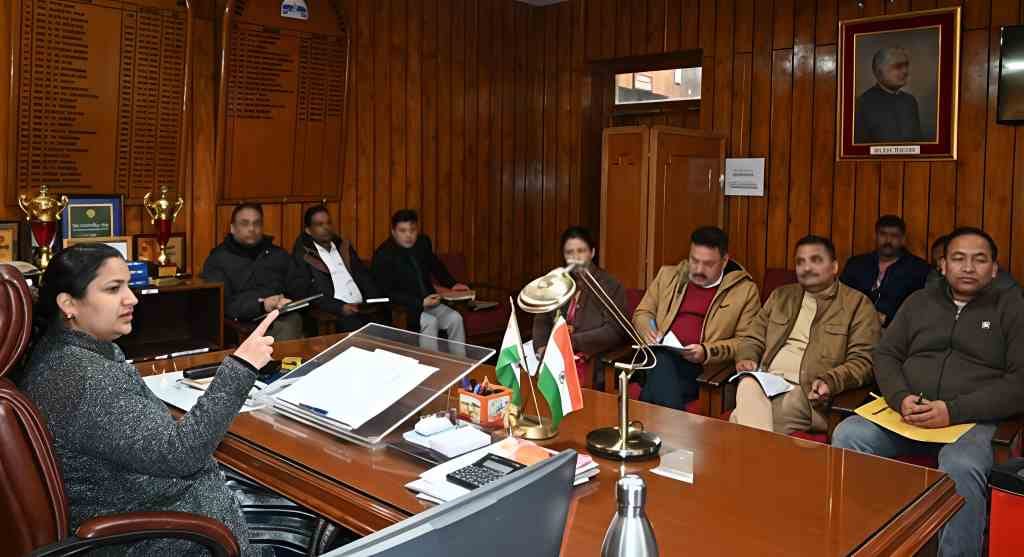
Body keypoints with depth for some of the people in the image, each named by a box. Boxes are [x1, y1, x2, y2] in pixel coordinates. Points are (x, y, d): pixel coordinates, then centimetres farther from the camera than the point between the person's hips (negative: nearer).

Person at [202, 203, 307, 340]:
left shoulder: (279, 255, 22)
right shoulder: (217, 259, 8)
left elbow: (300, 287, 16)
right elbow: (221, 303, -5)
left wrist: (288, 301, -8)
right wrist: (260, 306, -19)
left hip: (283, 318, 4)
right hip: (242, 322, -4)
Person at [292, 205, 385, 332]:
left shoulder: (344, 246, 19)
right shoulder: (302, 255, 1)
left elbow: (363, 275, 19)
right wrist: (340, 308, -18)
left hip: (363, 307, 5)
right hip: (332, 313, -5)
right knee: (355, 327, -32)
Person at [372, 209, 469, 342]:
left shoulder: (423, 242, 3)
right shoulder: (383, 254, -15)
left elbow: (436, 266, 23)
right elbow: (388, 293, -18)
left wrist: (453, 284, 8)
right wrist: (420, 302, -25)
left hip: (428, 301, 6)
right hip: (401, 308, -6)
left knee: (455, 318, -16)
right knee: (430, 322, -30)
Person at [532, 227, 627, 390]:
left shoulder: (611, 286, -1)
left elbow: (614, 331, -11)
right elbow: (542, 320, 12)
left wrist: (573, 341, -19)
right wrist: (542, 346, -9)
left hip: (594, 361, -5)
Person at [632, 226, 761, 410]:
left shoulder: (745, 290, 7)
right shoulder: (668, 275, 17)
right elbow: (642, 312, 23)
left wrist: (707, 352, -13)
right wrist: (647, 329, -1)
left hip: (702, 369, -3)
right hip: (660, 358, 3)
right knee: (663, 361, -34)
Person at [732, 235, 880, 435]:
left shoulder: (858, 304, 10)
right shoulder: (780, 296, 25)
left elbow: (863, 361, 1)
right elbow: (753, 339, 26)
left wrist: (830, 382, -17)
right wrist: (745, 358, 3)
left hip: (810, 393, -4)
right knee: (748, 386, -34)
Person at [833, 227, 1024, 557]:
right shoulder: (920, 301, 18)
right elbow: (885, 354, 13)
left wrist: (954, 411, -16)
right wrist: (901, 399, -10)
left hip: (973, 419, -3)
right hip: (906, 412, 3)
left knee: (961, 468, -36)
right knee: (847, 436, -24)